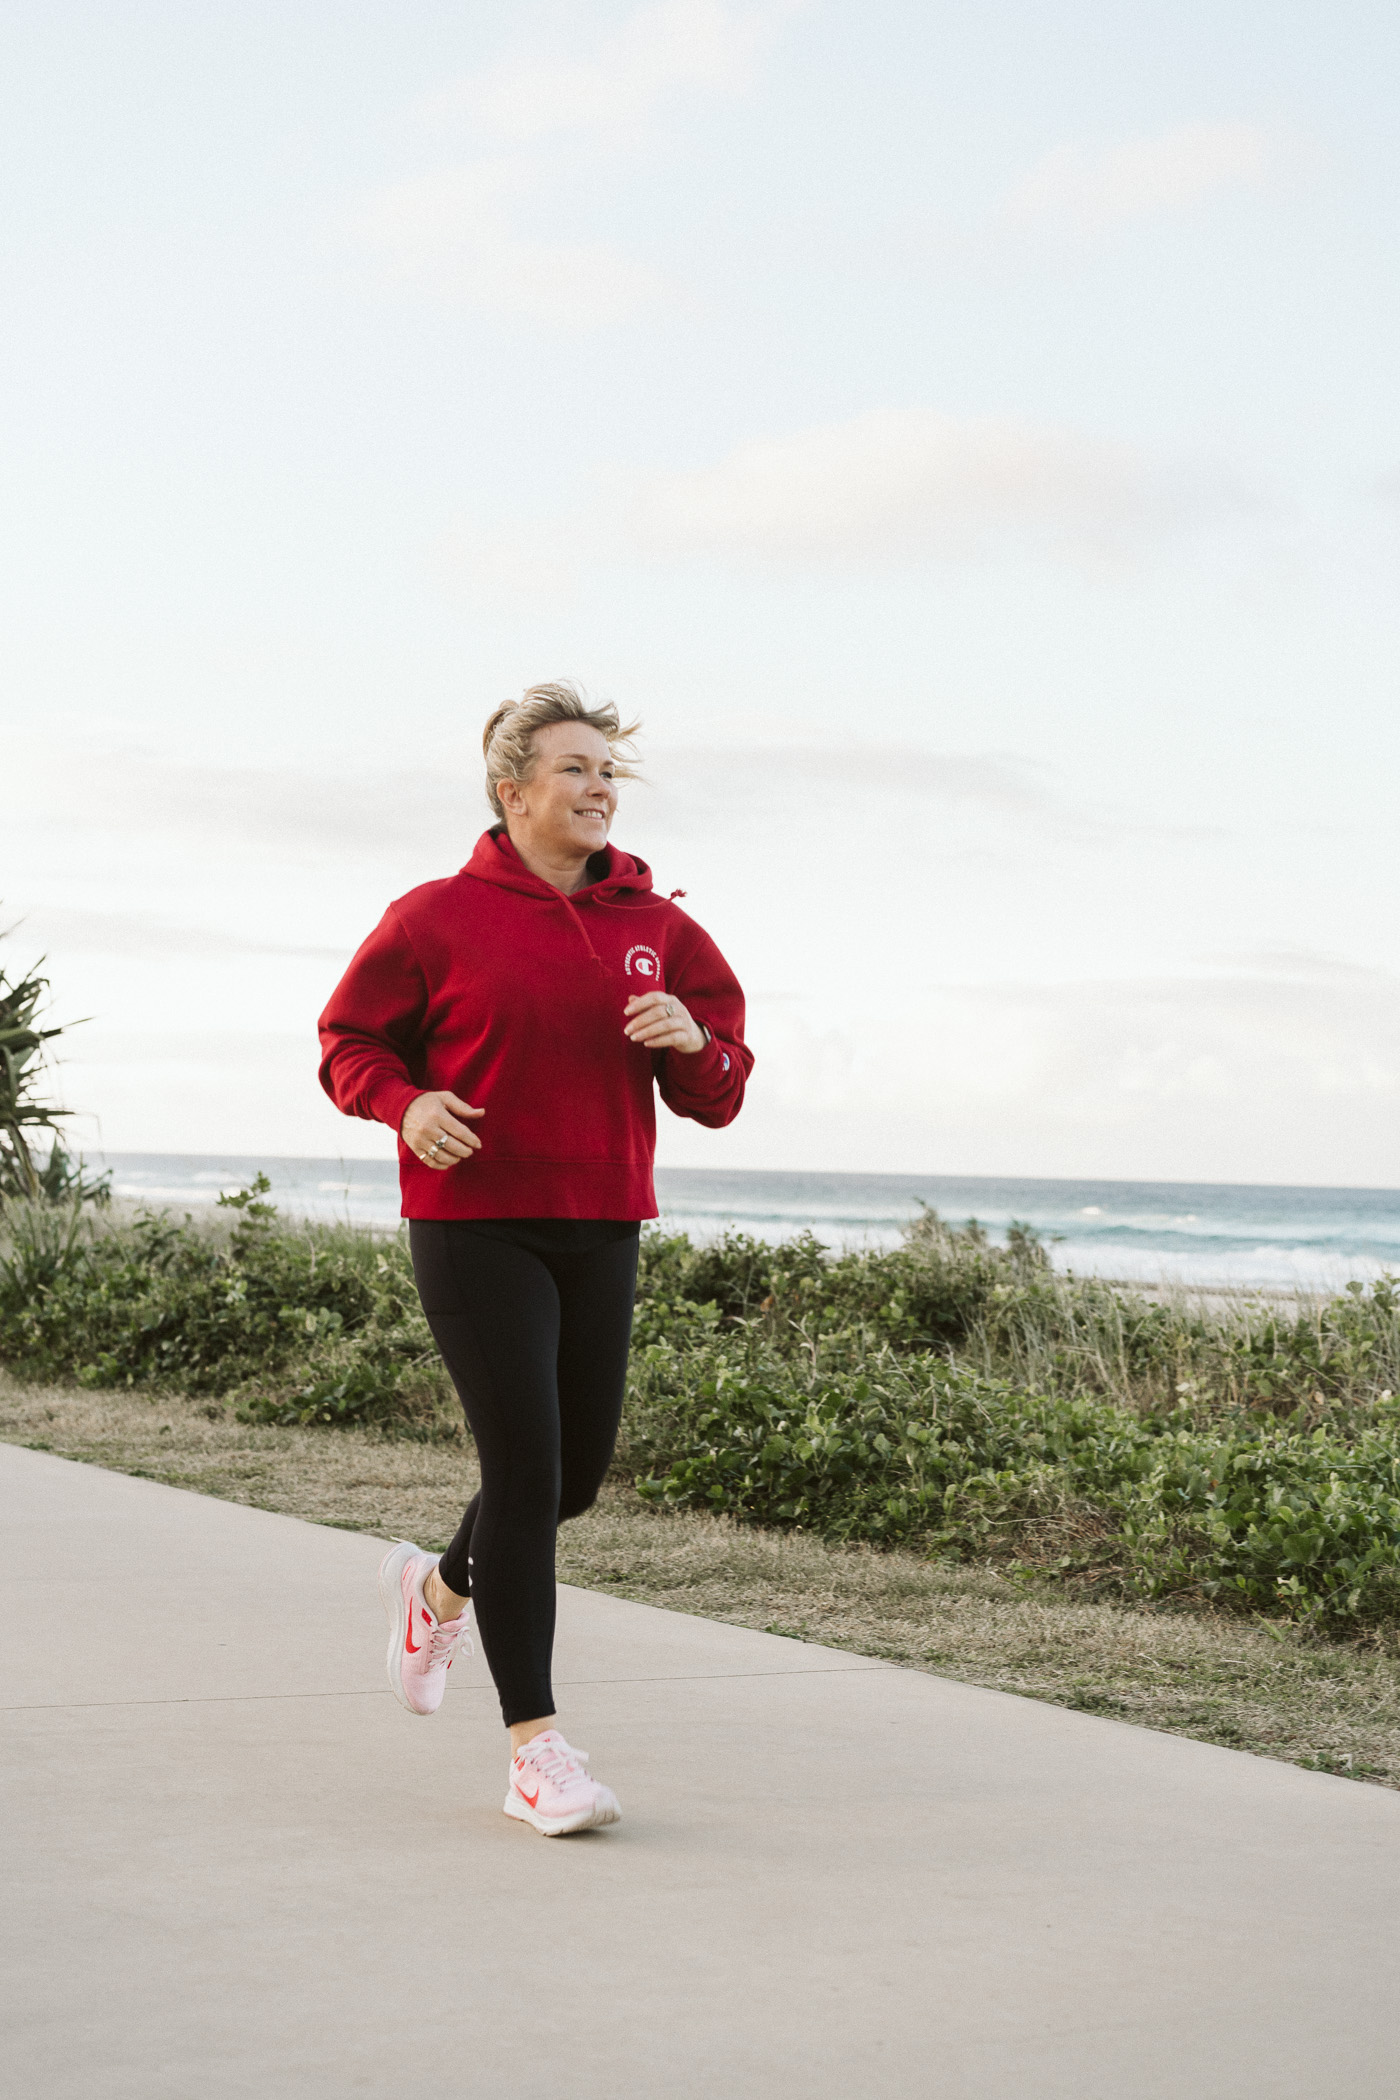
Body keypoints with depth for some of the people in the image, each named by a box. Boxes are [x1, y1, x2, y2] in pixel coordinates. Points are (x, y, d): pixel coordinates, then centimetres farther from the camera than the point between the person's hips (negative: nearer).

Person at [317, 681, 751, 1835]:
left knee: (579, 1470, 12)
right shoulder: (441, 918, -3)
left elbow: (721, 1094, 10)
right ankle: (536, 1747, -5)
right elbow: (351, 1042, 6)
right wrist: (408, 1102, -14)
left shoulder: (658, 928, 8)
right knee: (526, 1466, -11)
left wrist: (693, 1040, -12)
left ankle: (442, 1586, 44)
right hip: (473, 1226, -5)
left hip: (602, 1228, 5)